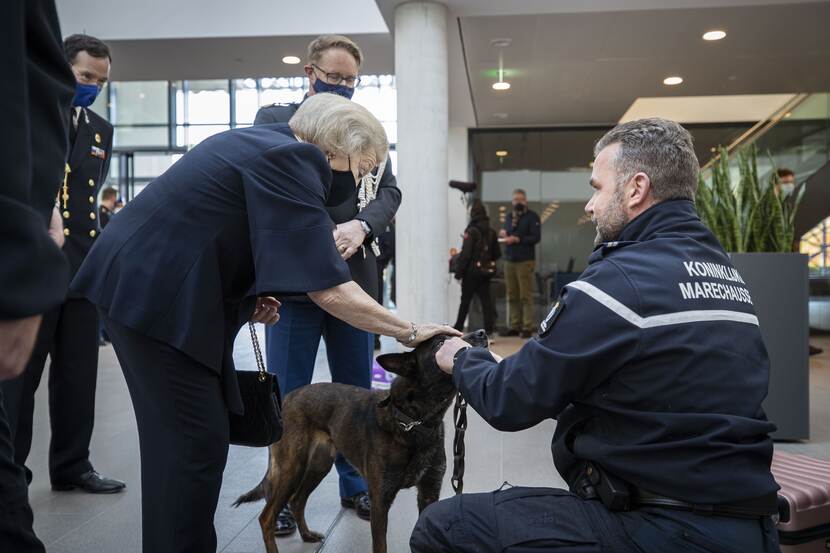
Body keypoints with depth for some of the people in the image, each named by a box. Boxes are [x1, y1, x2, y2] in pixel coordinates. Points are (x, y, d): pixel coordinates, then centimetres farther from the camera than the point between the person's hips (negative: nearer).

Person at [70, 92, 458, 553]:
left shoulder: (263, 143, 14)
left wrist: (250, 298, 9)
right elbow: (328, 290, -22)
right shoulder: (289, 162, -16)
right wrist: (408, 332, -12)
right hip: (157, 294, -10)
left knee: (177, 436, 15)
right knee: (197, 441, -4)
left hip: (148, 283, 10)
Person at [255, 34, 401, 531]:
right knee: (288, 394, 4)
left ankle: (355, 483, 28)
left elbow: (390, 192, 5)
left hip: (354, 277, 3)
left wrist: (361, 226, -16)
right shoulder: (273, 120, 6)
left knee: (356, 389, 12)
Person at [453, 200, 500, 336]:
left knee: (465, 301, 7)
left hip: (472, 272, -5)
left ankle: (458, 329, 18)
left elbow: (465, 254, -16)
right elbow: (497, 254, 11)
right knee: (486, 300, 6)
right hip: (486, 272, 5)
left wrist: (459, 272, -11)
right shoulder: (491, 232, 6)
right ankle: (489, 330, 1)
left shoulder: (471, 231, -14)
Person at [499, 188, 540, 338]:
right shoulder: (509, 216, 19)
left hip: (525, 260, -6)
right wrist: (503, 235, 0)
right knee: (512, 296, 5)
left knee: (526, 296, -7)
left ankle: (527, 327, -5)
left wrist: (517, 239, -16)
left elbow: (536, 237, -9)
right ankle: (514, 326, 10)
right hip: (509, 260, 6)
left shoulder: (532, 216, 0)